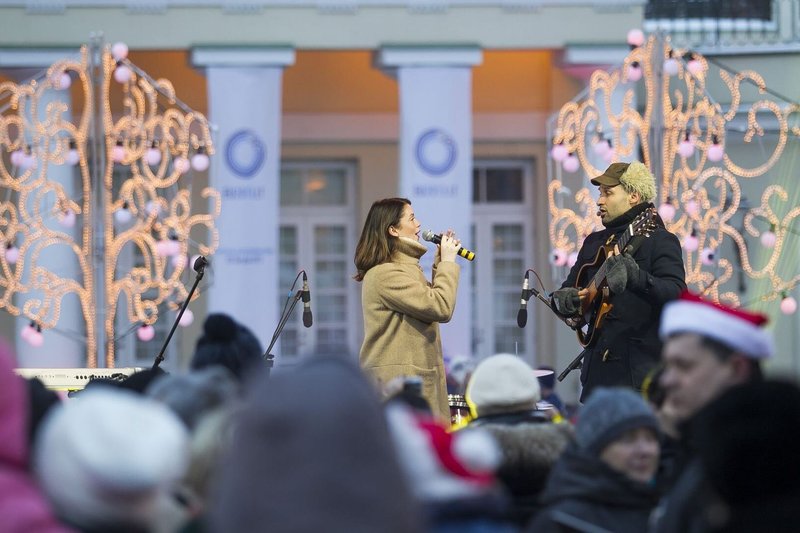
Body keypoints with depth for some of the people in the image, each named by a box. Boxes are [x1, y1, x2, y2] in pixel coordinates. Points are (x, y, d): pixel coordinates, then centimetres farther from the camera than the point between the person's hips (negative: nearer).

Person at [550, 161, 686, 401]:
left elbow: (677, 294, -18)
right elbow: (564, 294, 24)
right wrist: (564, 300, -1)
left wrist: (637, 278, -36)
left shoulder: (660, 240, -2)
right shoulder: (594, 242, 20)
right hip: (597, 370, 7)